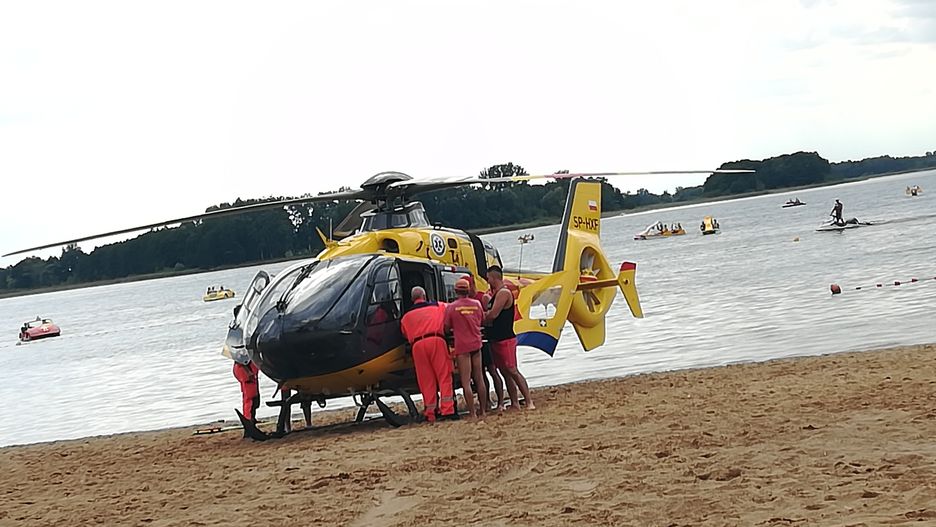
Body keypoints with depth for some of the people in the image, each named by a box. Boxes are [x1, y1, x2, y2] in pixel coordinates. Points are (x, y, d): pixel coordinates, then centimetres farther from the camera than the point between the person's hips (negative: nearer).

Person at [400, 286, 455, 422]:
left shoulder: (406, 316, 25)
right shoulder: (438, 306, 21)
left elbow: (405, 334, 24)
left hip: (417, 345, 2)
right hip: (436, 340, -2)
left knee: (426, 381, 4)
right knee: (444, 376, -3)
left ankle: (430, 414, 1)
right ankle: (447, 410, -14)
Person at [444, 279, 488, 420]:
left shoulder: (451, 308, -9)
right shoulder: (477, 304, 4)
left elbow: (446, 328, -5)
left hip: (462, 347, -4)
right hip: (476, 345, 4)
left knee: (466, 382, -3)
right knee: (479, 379, 12)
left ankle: (472, 413, -6)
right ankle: (483, 410, 14)